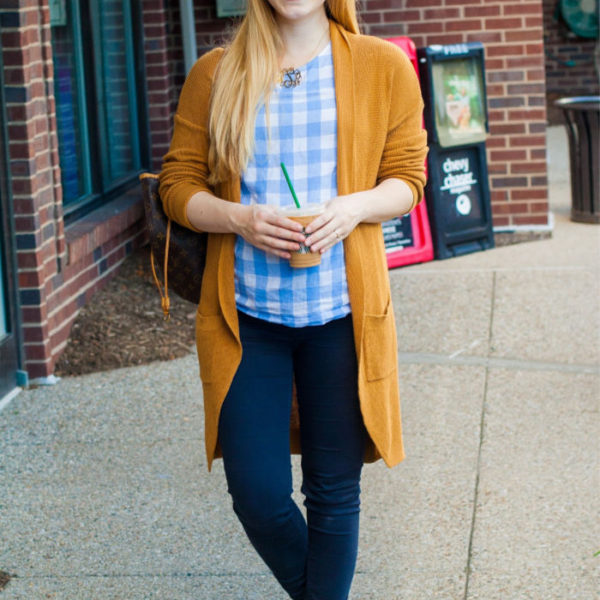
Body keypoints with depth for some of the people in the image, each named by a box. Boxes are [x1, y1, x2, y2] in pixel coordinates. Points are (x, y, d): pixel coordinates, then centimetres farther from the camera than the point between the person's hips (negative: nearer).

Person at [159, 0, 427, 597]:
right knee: (257, 495, 1)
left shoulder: (384, 68, 2)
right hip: (246, 314, 0)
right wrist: (239, 219, -15)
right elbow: (177, 183, 5)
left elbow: (407, 177, 6)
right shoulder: (213, 75, 3)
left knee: (334, 492, 7)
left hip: (342, 313, 0)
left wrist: (355, 206, -15)